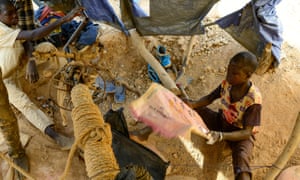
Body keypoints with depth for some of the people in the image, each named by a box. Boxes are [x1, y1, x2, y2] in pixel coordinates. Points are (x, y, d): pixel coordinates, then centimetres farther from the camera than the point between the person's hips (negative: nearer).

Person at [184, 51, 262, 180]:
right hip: (221, 122, 6)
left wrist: (220, 136, -43)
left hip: (241, 133, -5)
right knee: (185, 106, -8)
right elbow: (209, 98, 0)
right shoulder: (227, 83, -17)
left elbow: (247, 132, -28)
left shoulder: (253, 100, -30)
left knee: (241, 159, -38)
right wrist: (193, 104, -21)